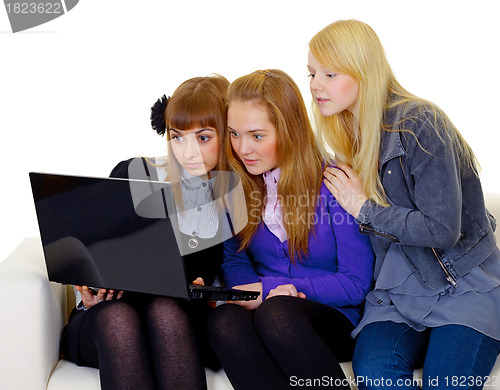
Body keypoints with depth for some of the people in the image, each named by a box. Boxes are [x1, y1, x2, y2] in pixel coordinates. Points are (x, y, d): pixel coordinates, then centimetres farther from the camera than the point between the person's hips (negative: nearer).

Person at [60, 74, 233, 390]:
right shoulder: (132, 175, 3)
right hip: (107, 315, 1)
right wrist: (89, 288, -13)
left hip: (183, 317, 0)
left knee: (166, 310, -36)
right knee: (116, 316, -36)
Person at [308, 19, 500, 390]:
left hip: (464, 282, -5)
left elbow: (441, 230, -18)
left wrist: (364, 209, -11)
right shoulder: (350, 132, 8)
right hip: (399, 287, 5)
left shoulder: (419, 123, -15)